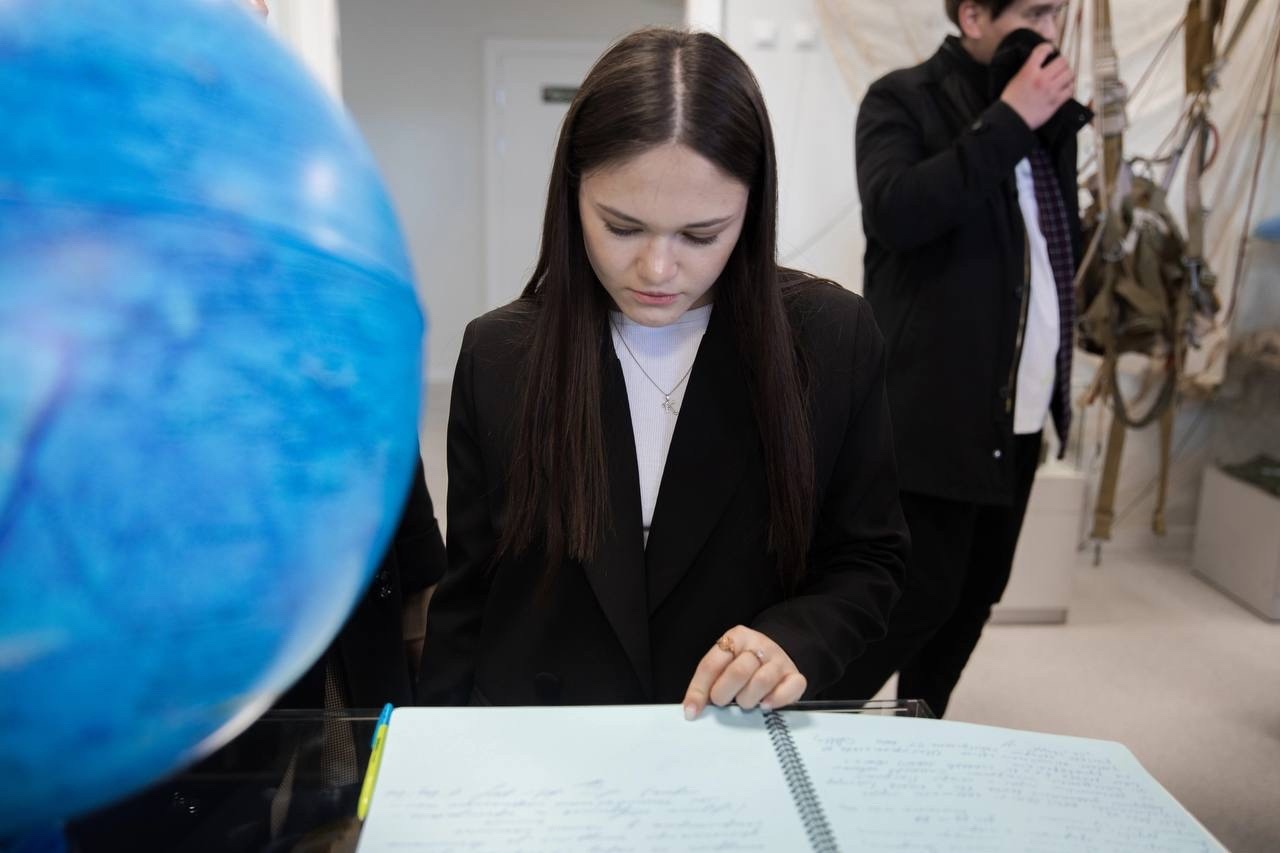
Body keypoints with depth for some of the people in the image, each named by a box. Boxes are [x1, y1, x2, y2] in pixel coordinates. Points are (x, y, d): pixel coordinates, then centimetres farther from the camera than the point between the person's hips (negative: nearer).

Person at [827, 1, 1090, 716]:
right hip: (939, 408, -8)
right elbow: (894, 212, -23)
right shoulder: (904, 100, -5)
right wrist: (1009, 121, -18)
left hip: (1019, 412, 8)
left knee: (976, 592, 13)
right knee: (923, 593, -7)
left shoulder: (1040, 114, 16)